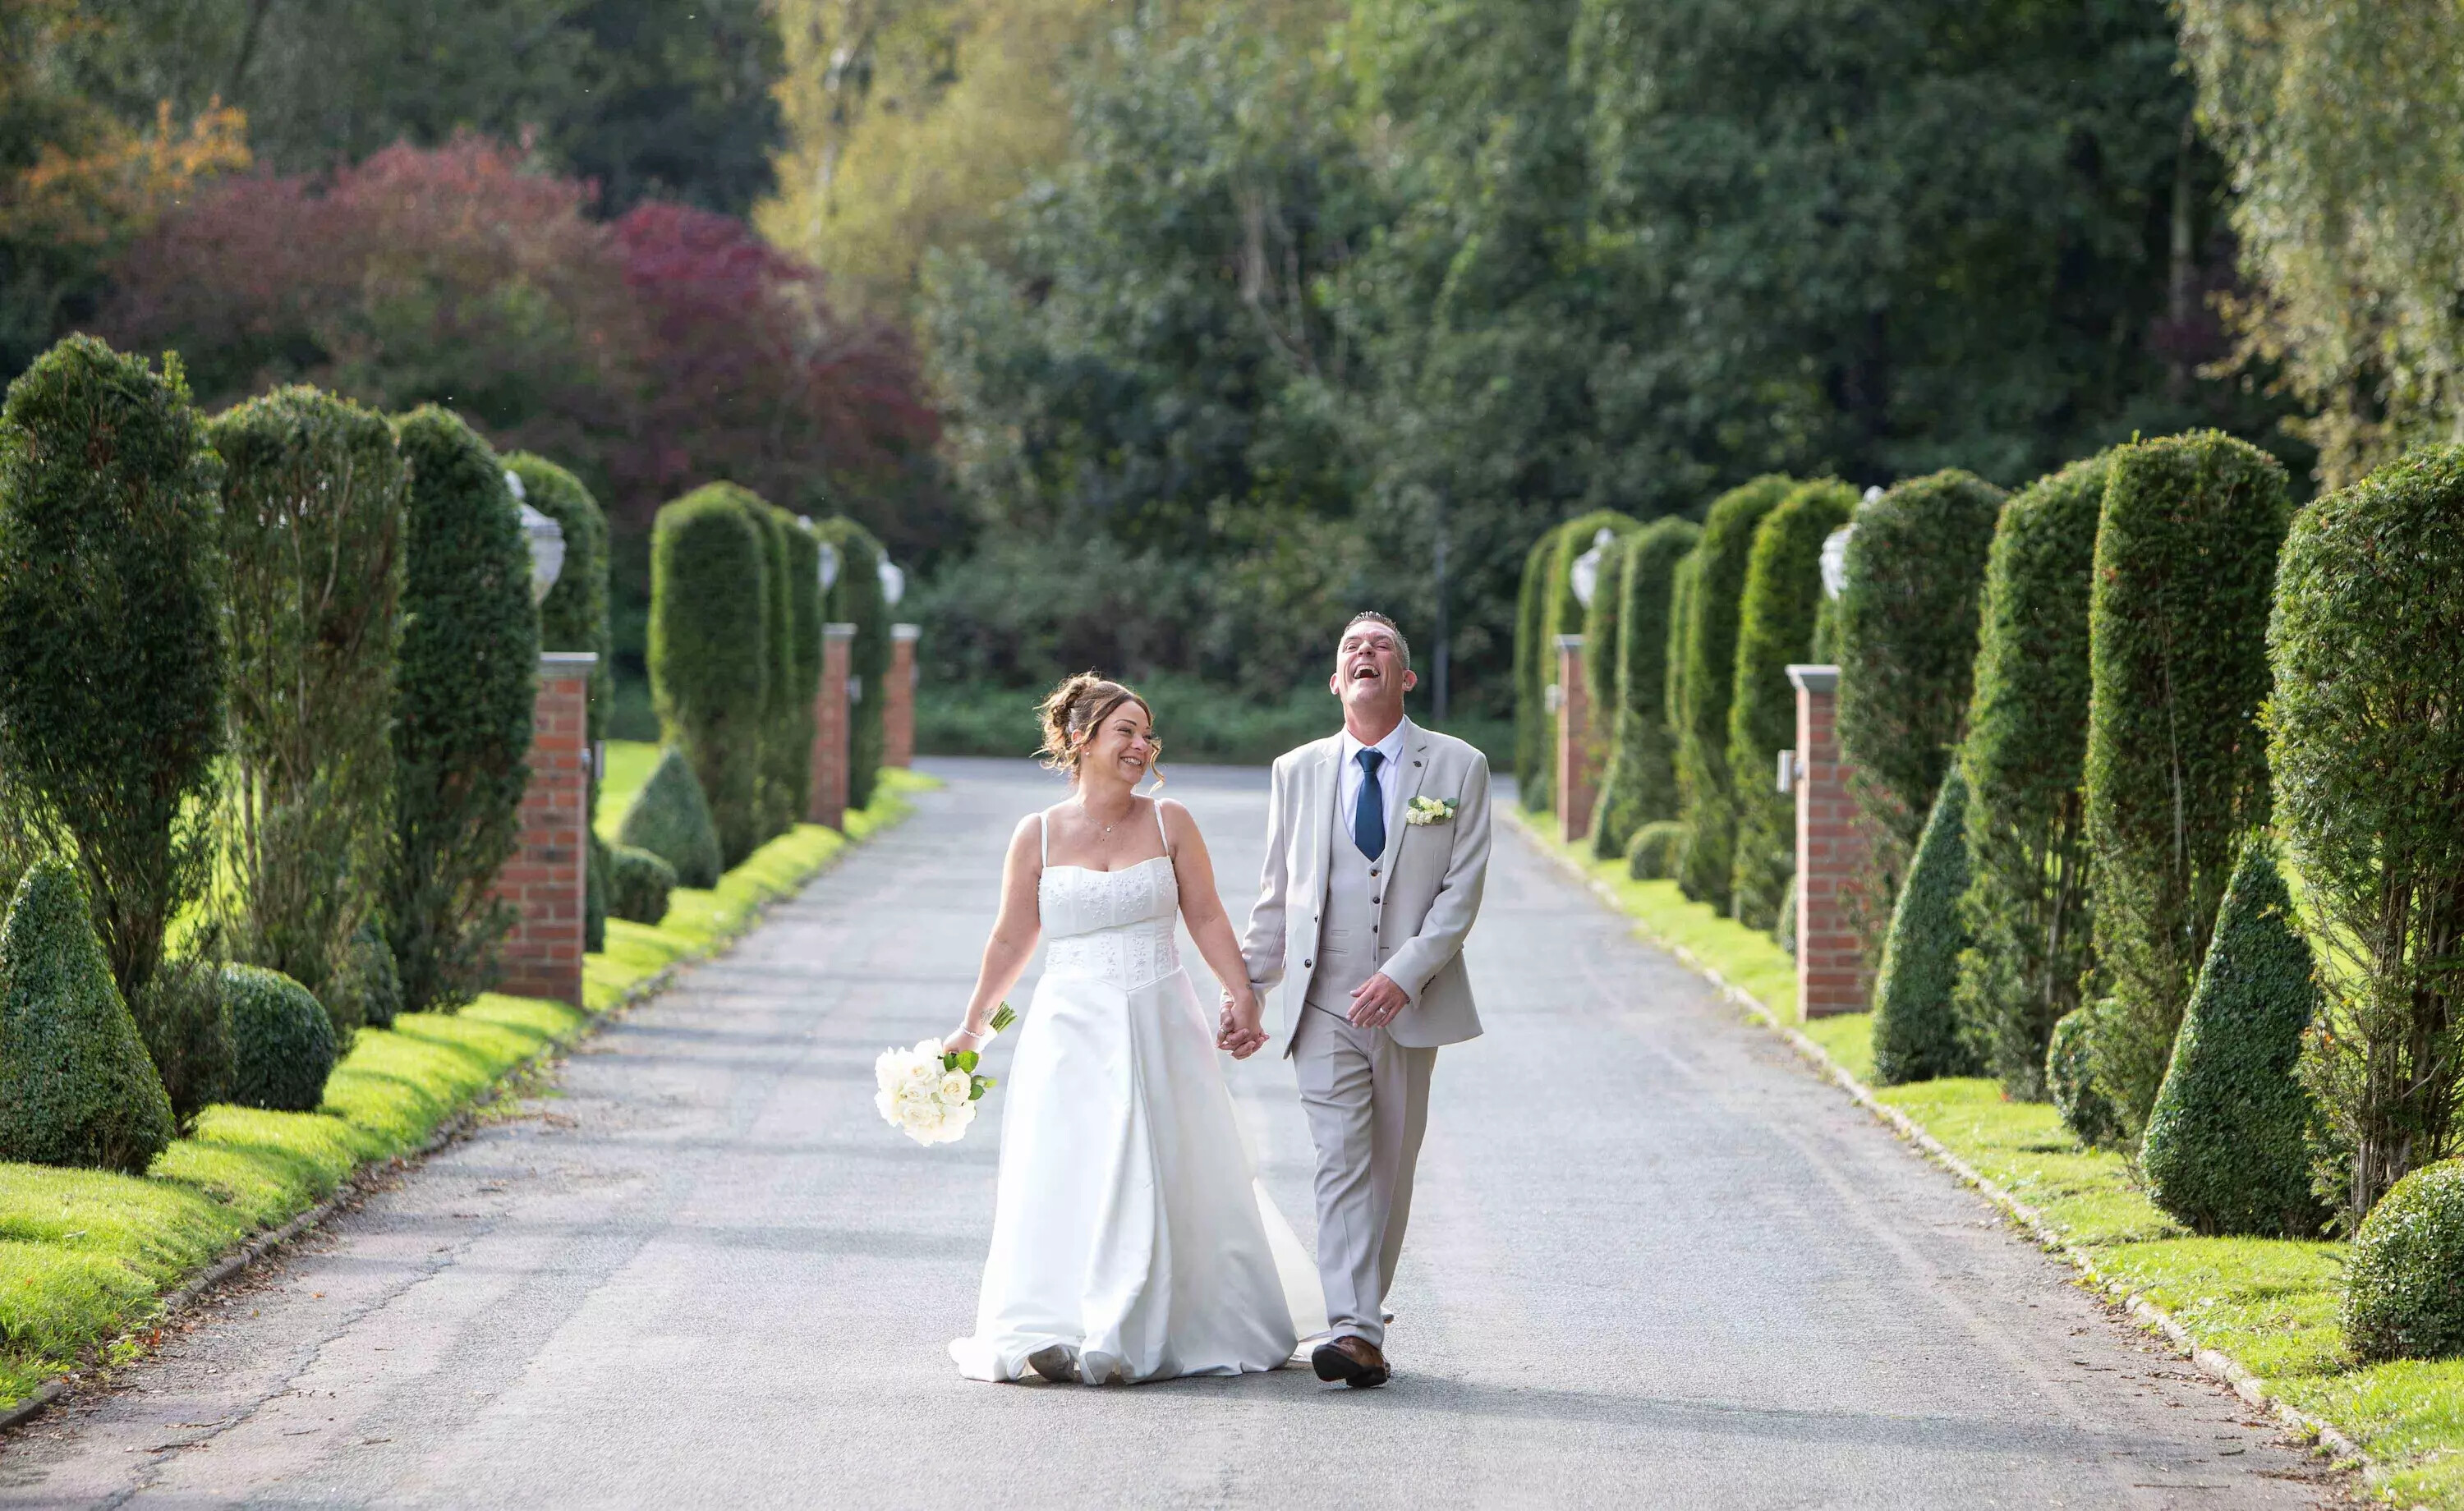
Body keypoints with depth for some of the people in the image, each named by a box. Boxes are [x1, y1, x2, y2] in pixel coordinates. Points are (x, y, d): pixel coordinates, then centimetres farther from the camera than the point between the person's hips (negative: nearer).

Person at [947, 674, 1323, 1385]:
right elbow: (1012, 940, 9)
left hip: (1159, 1026, 1)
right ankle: (1053, 1335, -6)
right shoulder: (1039, 834, 1)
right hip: (1072, 1030, -1)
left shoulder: (1169, 822, 2)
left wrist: (1244, 995, -3)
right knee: (1064, 1183, -5)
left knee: (1164, 1181, 2)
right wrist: (972, 1026, 12)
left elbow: (1206, 917, 6)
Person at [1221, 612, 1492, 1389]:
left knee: (1391, 1167, 7)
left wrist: (1405, 974, -16)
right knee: (1341, 1160, -11)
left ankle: (1365, 1315, 18)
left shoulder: (1457, 768, 2)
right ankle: (1355, 1330, -20)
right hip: (1323, 1002, 0)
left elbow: (1462, 888, -4)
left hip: (1411, 1003, 0)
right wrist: (1246, 988, 8)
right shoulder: (1297, 772, 9)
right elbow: (1276, 895, 14)